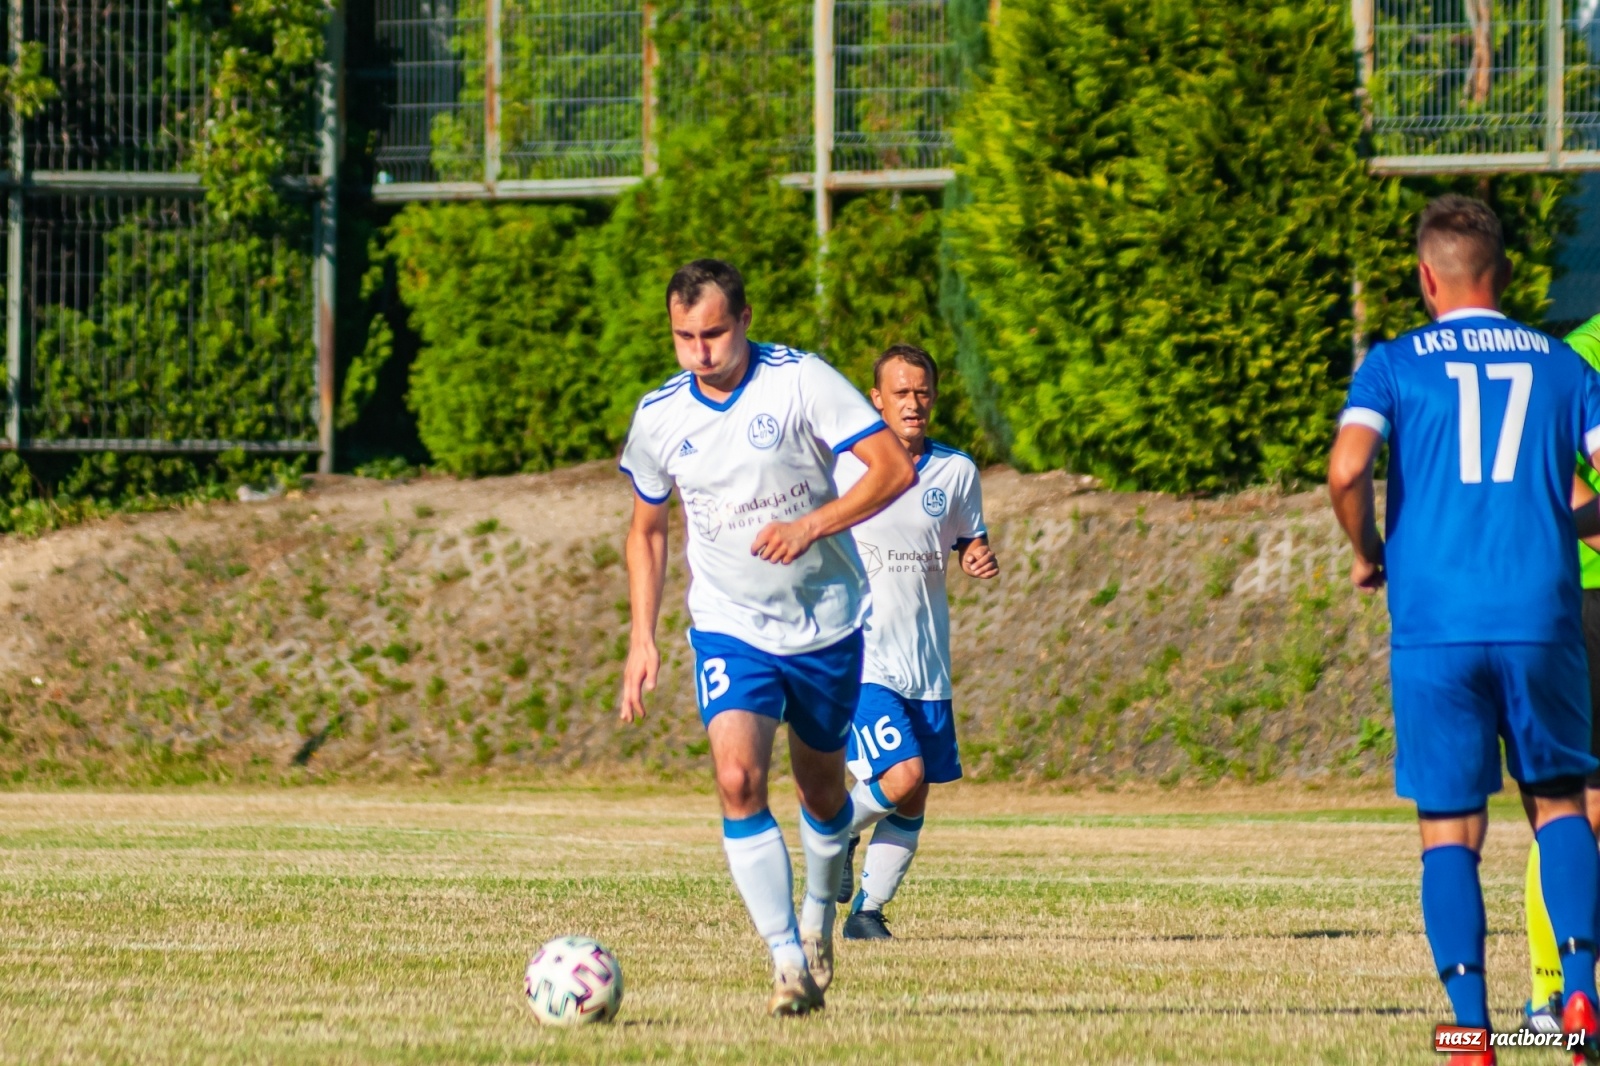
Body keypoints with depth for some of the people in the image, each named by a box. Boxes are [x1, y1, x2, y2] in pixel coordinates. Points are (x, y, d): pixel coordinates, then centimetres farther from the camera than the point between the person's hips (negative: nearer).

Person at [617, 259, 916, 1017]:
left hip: (826, 621, -1)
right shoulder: (659, 417, -3)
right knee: (738, 778, -21)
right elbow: (647, 528, 12)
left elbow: (893, 467, -17)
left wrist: (812, 527, -29)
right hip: (729, 626, 1)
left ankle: (819, 915, 44)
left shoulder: (801, 382, -14)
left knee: (821, 786, 13)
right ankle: (788, 962, -19)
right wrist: (642, 639, 5)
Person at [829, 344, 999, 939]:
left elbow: (969, 543, 17)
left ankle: (868, 911, 20)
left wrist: (980, 561, -6)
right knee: (903, 776, -19)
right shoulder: (843, 465, -5)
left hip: (926, 662, 4)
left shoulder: (956, 472, 5)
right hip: (859, 657, -4)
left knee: (913, 803, 5)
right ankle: (836, 831, 10)